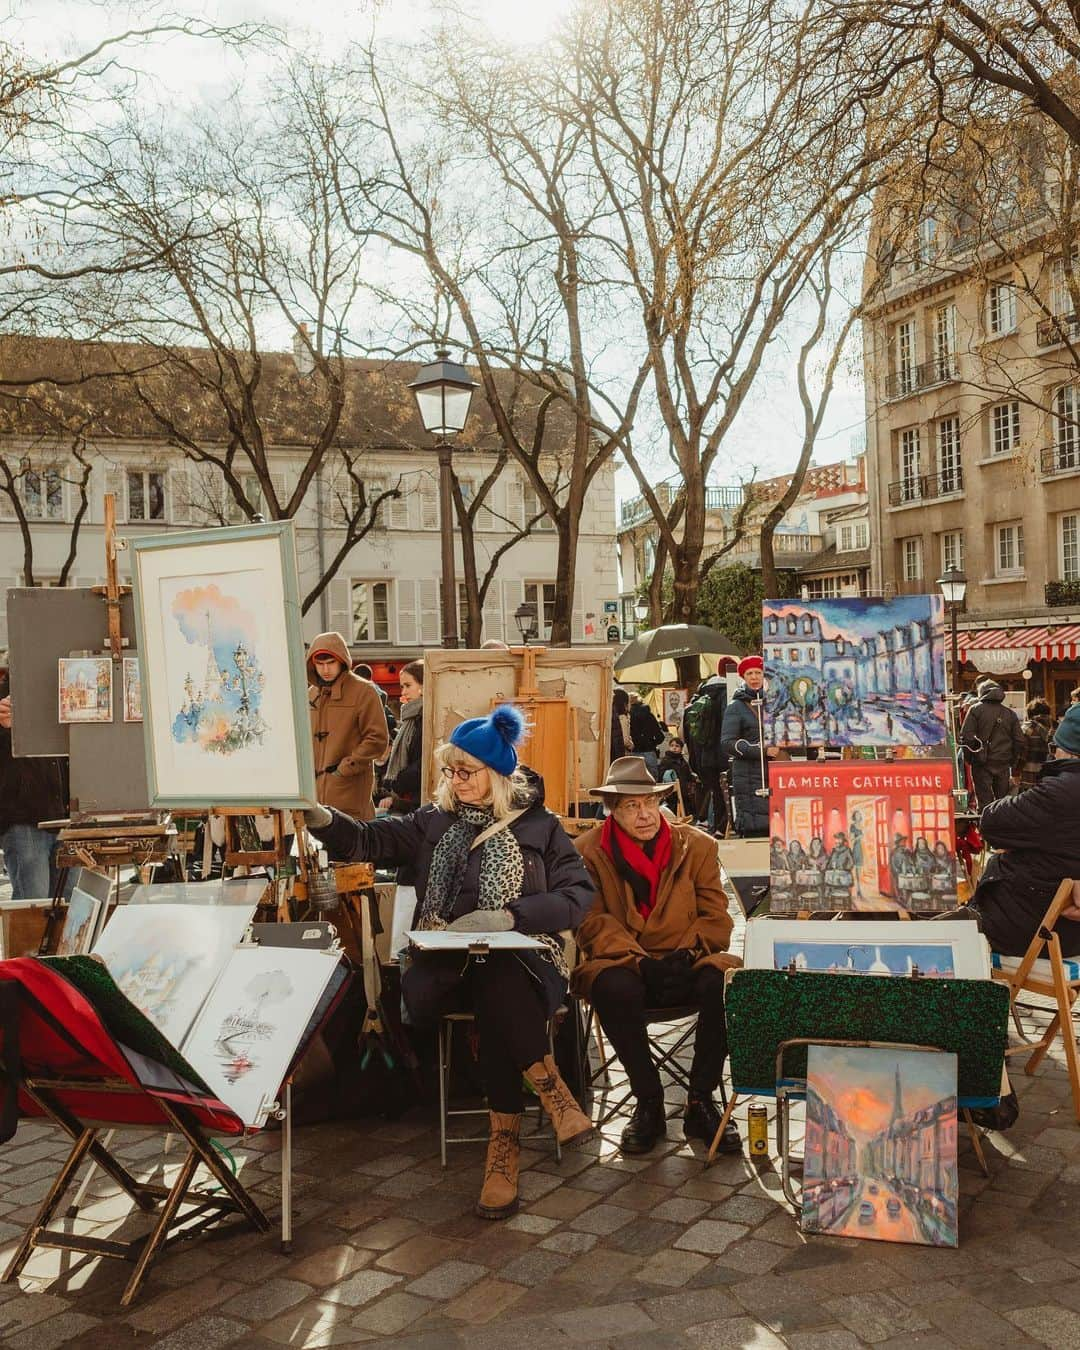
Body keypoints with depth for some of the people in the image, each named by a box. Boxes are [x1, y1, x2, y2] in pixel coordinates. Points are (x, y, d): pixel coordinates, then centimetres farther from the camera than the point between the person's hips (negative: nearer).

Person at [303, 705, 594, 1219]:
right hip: (446, 963, 2)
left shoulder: (538, 826, 8)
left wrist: (509, 915, -15)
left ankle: (503, 1139, -26)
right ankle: (553, 1092, -21)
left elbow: (578, 895, -1)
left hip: (519, 959, -2)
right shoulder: (435, 822, 15)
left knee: (496, 985, -37)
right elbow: (369, 840, 4)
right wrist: (322, 819, -18)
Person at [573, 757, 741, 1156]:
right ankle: (649, 1104, -14)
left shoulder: (697, 845, 8)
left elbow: (716, 917, 5)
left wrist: (688, 952, -15)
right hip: (622, 964, -1)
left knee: (724, 981, -30)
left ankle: (701, 1101, -11)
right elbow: (593, 921, -4)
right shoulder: (587, 851, 3)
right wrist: (637, 959, -19)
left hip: (686, 963, 2)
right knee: (615, 989, -36)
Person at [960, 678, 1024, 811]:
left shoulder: (976, 709, -2)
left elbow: (966, 737, -11)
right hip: (1004, 763, 3)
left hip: (982, 762, -3)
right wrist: (1015, 768, 14)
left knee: (985, 801, -2)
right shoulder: (1010, 713, 10)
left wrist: (969, 758, 2)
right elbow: (1019, 741, 7)